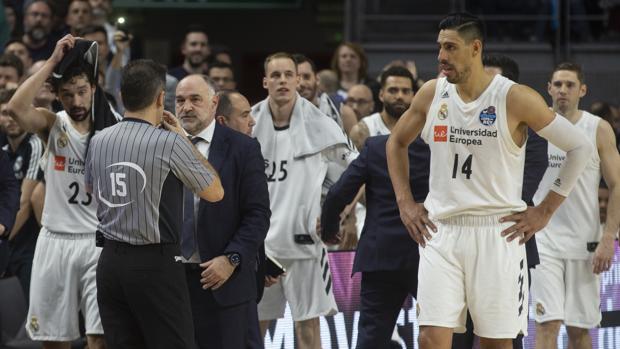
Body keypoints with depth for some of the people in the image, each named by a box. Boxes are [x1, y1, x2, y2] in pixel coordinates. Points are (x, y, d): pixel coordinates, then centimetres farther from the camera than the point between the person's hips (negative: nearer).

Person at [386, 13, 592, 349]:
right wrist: (404, 202, 11)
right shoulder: (432, 94, 5)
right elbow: (396, 142, 22)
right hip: (440, 233, 3)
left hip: (497, 233, -3)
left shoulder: (515, 98, -8)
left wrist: (545, 211, -4)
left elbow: (580, 147, -3)